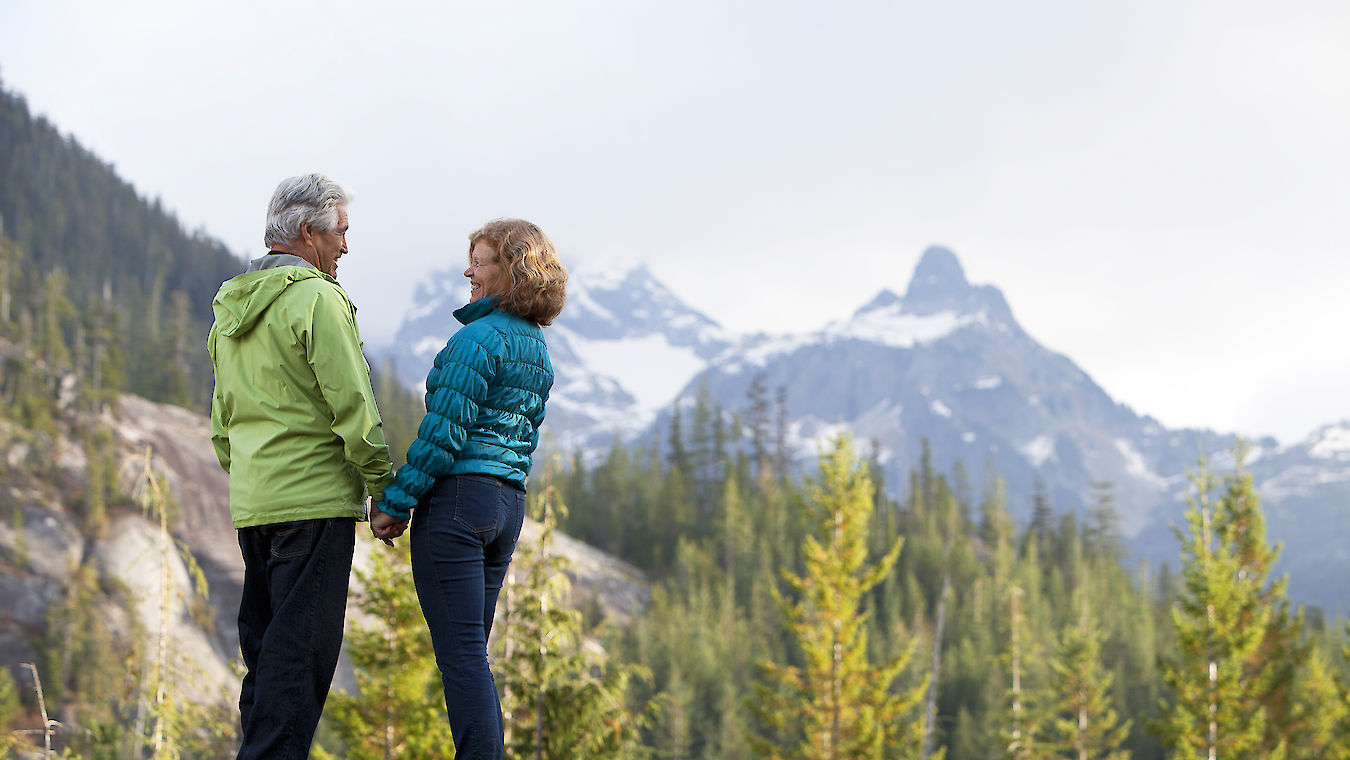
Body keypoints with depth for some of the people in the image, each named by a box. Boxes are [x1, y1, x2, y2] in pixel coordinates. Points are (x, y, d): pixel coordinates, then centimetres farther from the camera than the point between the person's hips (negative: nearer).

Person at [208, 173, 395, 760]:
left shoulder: (231, 309, 16)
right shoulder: (317, 299, -11)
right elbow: (352, 406, -14)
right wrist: (386, 487, -7)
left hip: (251, 503, 9)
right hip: (314, 496, -9)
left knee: (265, 647, 13)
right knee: (301, 648, -7)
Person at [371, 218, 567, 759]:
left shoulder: (479, 338, -12)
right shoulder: (538, 350, 16)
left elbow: (445, 431, -15)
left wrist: (395, 502, -11)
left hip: (459, 493, -9)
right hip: (509, 502, 9)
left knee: (460, 649, -8)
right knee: (470, 650, 14)